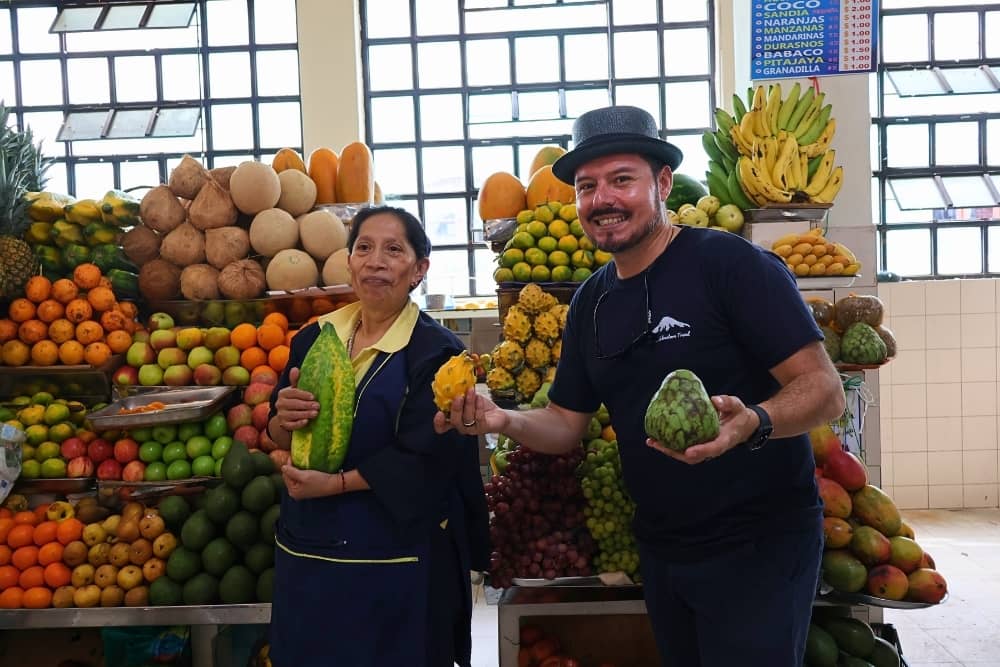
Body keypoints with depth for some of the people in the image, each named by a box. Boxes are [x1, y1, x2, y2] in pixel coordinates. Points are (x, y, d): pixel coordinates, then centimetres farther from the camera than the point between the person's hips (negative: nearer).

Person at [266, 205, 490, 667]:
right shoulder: (314, 338, 5)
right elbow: (279, 438, 8)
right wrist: (284, 419, -13)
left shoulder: (436, 352, -11)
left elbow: (422, 459, -17)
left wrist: (336, 483, -19)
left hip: (397, 560, -5)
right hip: (306, 552, 5)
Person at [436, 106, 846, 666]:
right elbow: (568, 423, 9)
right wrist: (502, 420, -10)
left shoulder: (730, 263, -17)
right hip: (661, 550, 7)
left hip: (758, 547, -6)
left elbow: (824, 390, -19)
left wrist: (751, 423, -38)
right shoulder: (592, 300, 5)